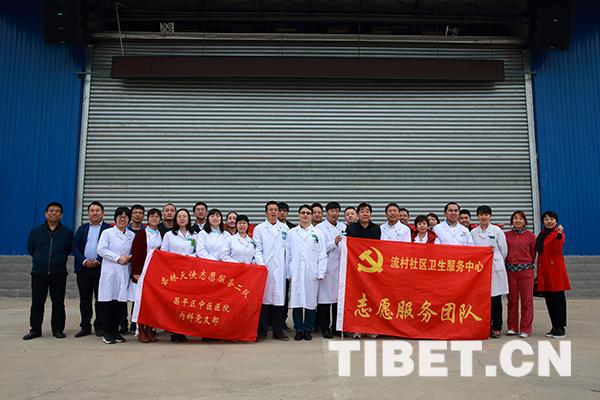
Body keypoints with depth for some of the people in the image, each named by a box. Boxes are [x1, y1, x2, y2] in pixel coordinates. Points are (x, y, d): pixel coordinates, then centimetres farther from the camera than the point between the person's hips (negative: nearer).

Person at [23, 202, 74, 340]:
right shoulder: (35, 231, 5)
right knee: (37, 303, 5)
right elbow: (31, 249, 15)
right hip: (38, 273, 1)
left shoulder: (67, 232, 2)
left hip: (59, 273, -1)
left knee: (58, 303, 4)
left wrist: (60, 259, 5)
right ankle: (35, 329, 16)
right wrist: (41, 260, 13)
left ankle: (58, 329, 13)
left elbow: (70, 250, 10)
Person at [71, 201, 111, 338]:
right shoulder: (82, 229, 14)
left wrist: (98, 261, -15)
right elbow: (75, 247, 6)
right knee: (85, 299, 8)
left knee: (100, 298, 2)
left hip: (101, 268, -3)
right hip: (83, 268, 4)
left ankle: (99, 326, 12)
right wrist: (84, 261, -9)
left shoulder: (108, 229, 1)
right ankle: (85, 326, 17)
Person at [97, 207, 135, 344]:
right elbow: (101, 250, -6)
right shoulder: (107, 233, 3)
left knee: (120, 301, 4)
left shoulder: (132, 235, 13)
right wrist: (118, 258, -11)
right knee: (108, 301, -2)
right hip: (110, 272, -3)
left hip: (124, 272, 3)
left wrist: (130, 257, -4)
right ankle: (107, 333, 6)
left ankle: (115, 331, 14)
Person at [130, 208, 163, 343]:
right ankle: (141, 331, 6)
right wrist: (136, 272, -11)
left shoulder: (161, 235, 11)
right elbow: (135, 253, -4)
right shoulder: (141, 234, 0)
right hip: (143, 271, -4)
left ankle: (149, 330, 13)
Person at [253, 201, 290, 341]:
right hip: (264, 269, -2)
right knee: (264, 298, -1)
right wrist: (262, 265, -10)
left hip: (280, 269, 2)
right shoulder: (259, 228, 7)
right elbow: (257, 250, 2)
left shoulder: (285, 228, 12)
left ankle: (278, 331, 11)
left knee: (279, 298, 3)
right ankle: (262, 331, 8)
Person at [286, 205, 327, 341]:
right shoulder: (291, 233, 10)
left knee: (311, 301, 3)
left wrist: (321, 273, -3)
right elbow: (287, 254, 8)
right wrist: (287, 273, 2)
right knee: (296, 301, 2)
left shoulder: (318, 233, 7)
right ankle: (299, 330, 13)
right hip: (296, 273, 1)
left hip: (312, 273, 0)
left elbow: (322, 255, 4)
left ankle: (308, 330, 15)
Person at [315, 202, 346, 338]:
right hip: (326, 269, -4)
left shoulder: (343, 227, 15)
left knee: (339, 297, 7)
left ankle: (337, 327, 18)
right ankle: (325, 328, 9)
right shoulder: (320, 228, 0)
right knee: (324, 298, -2)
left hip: (340, 268, 4)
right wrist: (334, 243, -15)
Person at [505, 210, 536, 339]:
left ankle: (525, 329, 8)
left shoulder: (530, 235, 4)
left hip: (526, 270, -1)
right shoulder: (507, 235, 8)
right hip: (510, 270, 2)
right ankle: (512, 327, 16)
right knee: (512, 300, 6)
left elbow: (533, 253, 7)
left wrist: (527, 264, 7)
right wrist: (510, 262, 5)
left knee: (527, 300, -1)